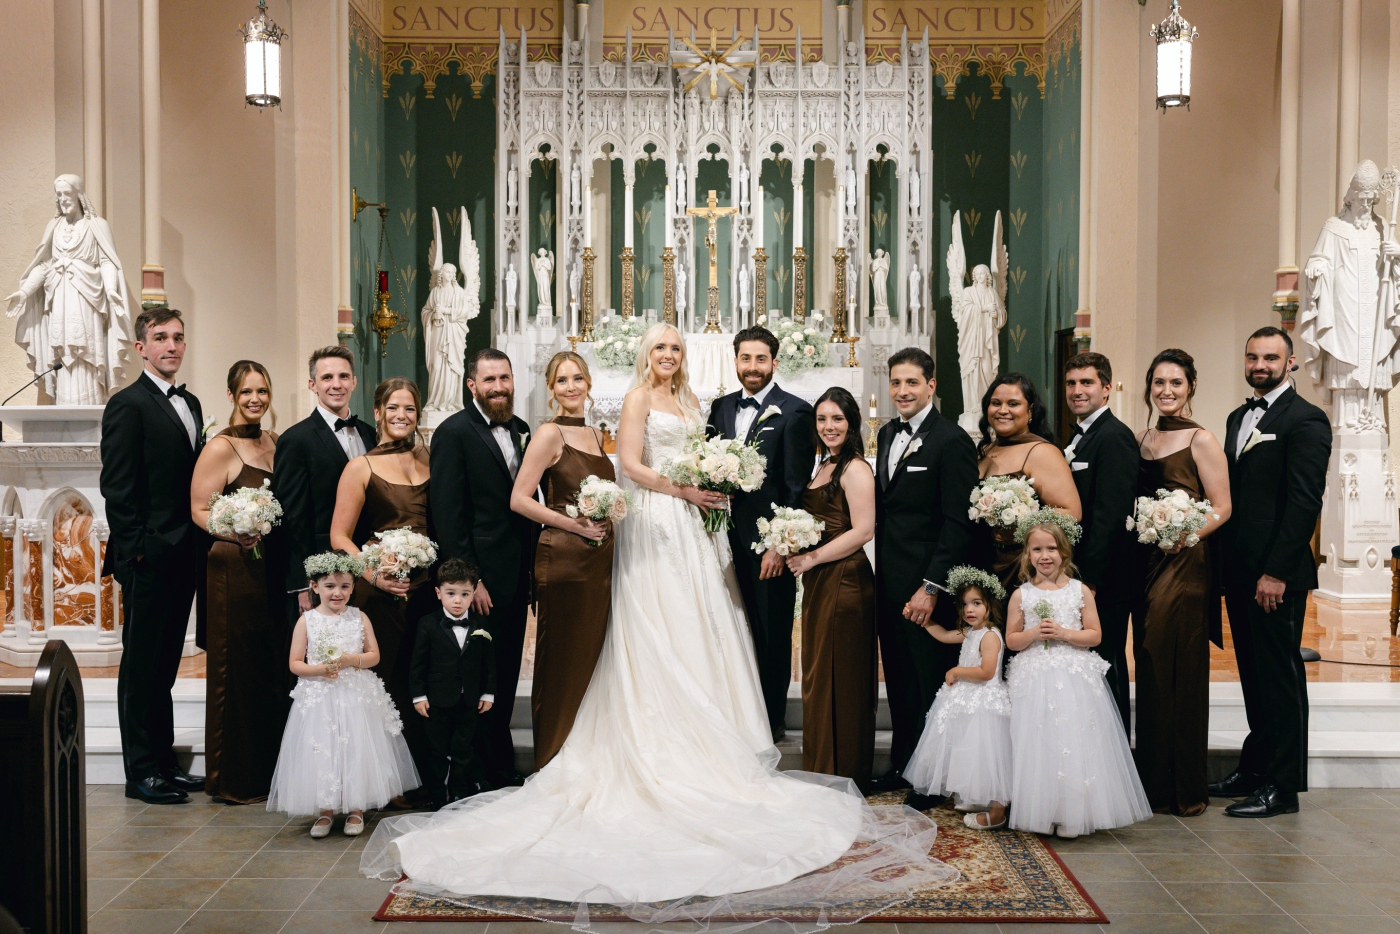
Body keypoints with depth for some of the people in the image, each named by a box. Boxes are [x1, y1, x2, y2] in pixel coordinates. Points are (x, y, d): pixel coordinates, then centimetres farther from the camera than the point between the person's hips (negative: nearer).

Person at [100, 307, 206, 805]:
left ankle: (164, 763, 22)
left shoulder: (190, 403, 16)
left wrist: (199, 544, 10)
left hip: (183, 556, 8)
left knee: (165, 664, 14)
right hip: (150, 558, -8)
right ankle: (141, 771, 8)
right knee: (141, 665, 1)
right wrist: (133, 553, -16)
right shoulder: (128, 405, -8)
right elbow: (117, 488, -13)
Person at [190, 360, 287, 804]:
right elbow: (199, 510, -11)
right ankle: (232, 779, 12)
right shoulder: (220, 448, -8)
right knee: (235, 670, 0)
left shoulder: (275, 443, 12)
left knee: (271, 668, 11)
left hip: (272, 570, 6)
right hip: (233, 570, -6)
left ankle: (266, 769, 22)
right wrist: (236, 533, -26)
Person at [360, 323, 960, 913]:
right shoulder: (639, 398, -3)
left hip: (692, 522, 8)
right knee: (662, 636, -6)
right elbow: (631, 464, -11)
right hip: (656, 524, -8)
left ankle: (700, 744, 13)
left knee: (700, 629, 7)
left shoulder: (687, 403, 20)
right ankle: (666, 753, 0)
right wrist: (685, 490, -17)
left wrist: (715, 487, 3)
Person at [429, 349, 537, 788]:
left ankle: (502, 772, 22)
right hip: (481, 579, -7)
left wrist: (533, 569, 10)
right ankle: (493, 773, 13)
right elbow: (448, 514, -13)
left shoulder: (521, 430, 13)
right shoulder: (453, 433, -8)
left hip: (516, 576, 7)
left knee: (505, 681, 13)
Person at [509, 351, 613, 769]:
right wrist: (574, 524, -15)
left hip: (599, 557, 7)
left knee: (593, 656, 11)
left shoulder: (596, 434, 14)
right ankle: (555, 760, 11)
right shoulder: (551, 435, -8)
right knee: (563, 660, 0)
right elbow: (519, 500, -13)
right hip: (563, 557, -7)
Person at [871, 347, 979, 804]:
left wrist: (931, 587, -19)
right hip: (889, 579, 7)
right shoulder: (888, 434, 12)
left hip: (926, 584, -7)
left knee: (932, 681, 4)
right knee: (898, 678, 14)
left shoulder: (952, 441, -12)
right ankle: (902, 763, 27)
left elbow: (958, 524, -16)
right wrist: (880, 569, 9)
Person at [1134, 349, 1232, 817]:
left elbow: (1221, 508, -9)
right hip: (1146, 563, 6)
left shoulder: (1201, 440, -5)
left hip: (1185, 564, -6)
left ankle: (1184, 787, 7)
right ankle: (1155, 782, 17)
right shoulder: (1140, 440, 14)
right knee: (1150, 668, 8)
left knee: (1180, 670, -4)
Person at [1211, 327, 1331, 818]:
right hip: (1239, 572, 8)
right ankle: (1254, 769, 23)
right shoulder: (1238, 418, 17)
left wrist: (1276, 572, -18)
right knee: (1253, 674, 14)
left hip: (1277, 574, -7)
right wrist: (1226, 564, 10)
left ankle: (1282, 786, 7)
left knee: (1280, 677, -1)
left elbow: (1305, 501, -15)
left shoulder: (1306, 419, -8)